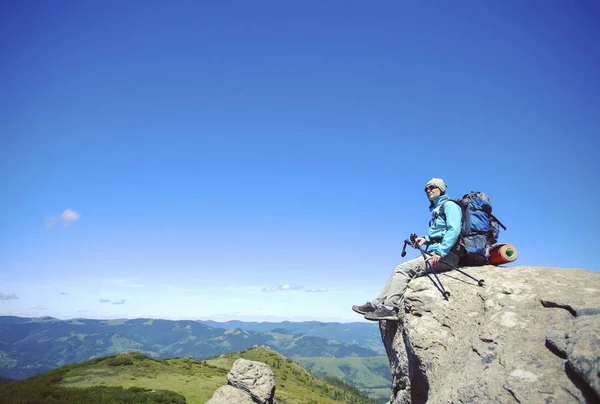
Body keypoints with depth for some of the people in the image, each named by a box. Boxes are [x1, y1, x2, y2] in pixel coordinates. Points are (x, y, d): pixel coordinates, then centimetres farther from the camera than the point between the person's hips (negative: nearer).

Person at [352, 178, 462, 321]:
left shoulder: (449, 205, -3)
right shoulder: (436, 210, 25)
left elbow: (454, 230, -18)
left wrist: (440, 253, -26)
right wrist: (426, 239, 10)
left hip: (445, 255, -9)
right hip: (435, 253, 9)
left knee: (403, 269, -20)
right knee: (400, 270, 1)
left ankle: (390, 307, -24)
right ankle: (377, 304, -3)